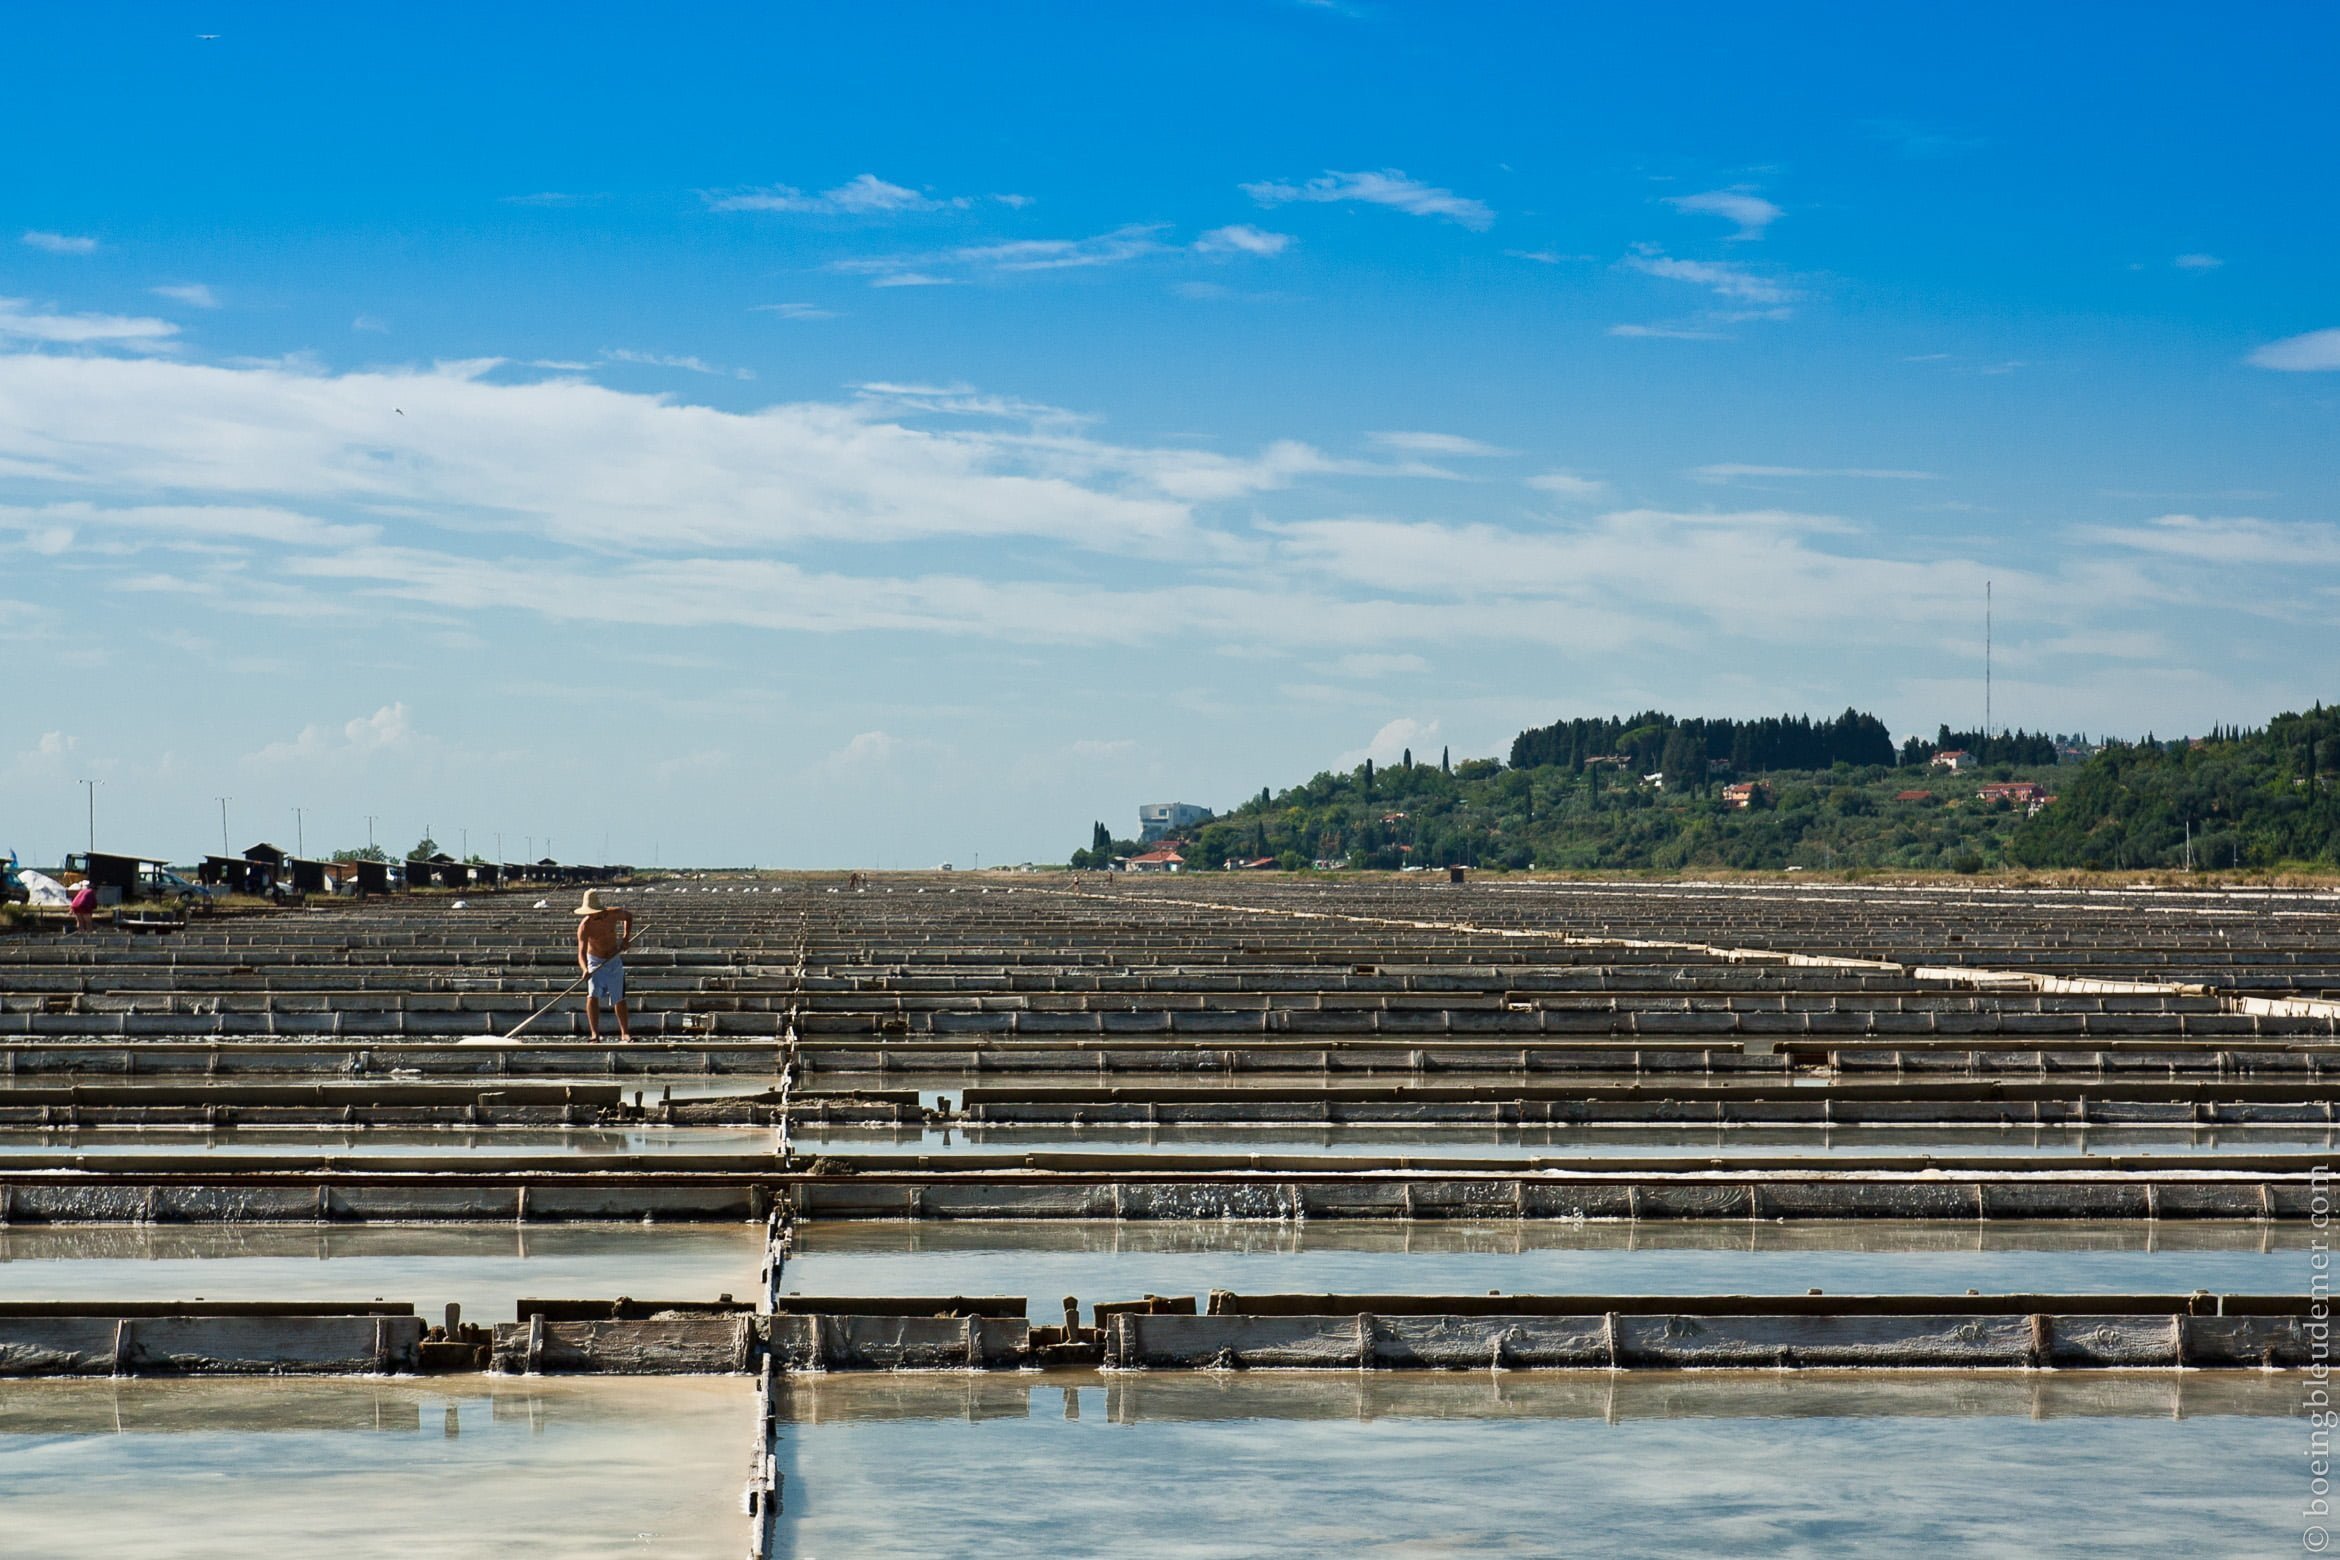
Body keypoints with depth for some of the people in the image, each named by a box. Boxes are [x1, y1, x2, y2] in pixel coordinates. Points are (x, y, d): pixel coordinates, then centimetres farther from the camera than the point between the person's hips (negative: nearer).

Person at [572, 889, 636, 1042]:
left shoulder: (613, 914, -18)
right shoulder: (584, 926, -25)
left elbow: (629, 916, 6)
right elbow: (581, 953, -32)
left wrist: (626, 937, -5)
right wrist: (585, 970, -50)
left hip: (615, 961, 2)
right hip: (595, 962, -2)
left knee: (619, 999, 8)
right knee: (593, 996, -20)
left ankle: (624, 1033, 21)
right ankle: (595, 1033, -16)